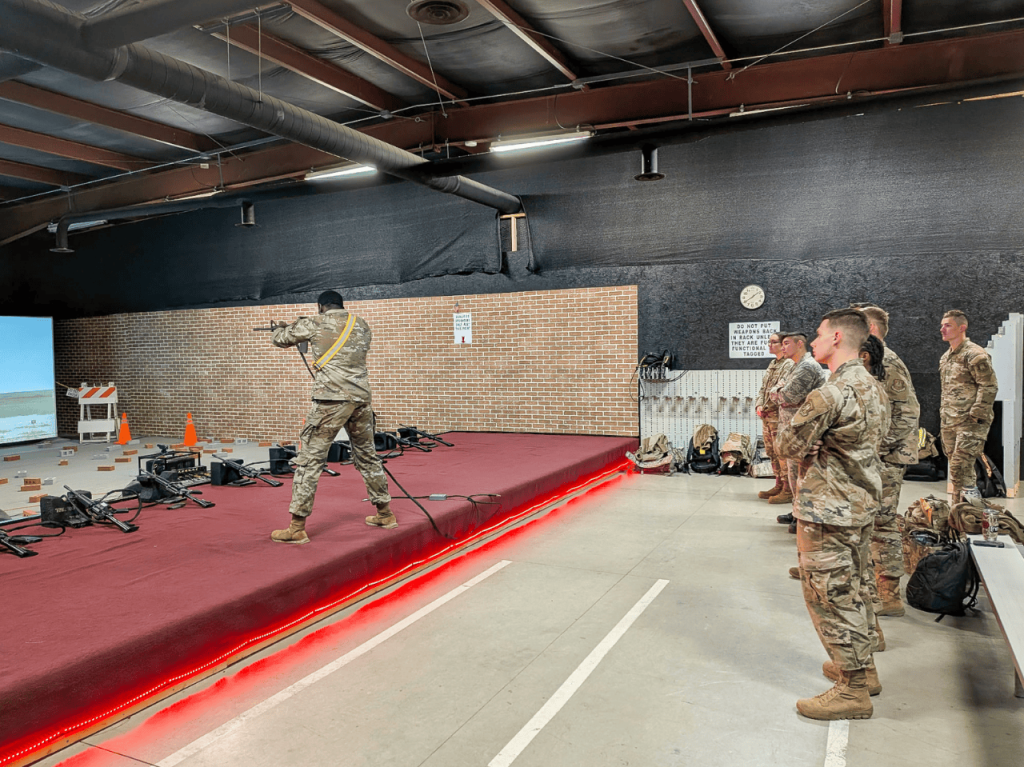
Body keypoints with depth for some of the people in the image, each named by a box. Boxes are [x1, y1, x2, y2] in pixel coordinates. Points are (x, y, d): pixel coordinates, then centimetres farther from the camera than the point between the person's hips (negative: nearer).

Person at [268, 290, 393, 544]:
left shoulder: (315, 324, 3)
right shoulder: (362, 325, 16)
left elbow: (280, 339, 14)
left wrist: (283, 327, 38)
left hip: (332, 400, -5)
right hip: (361, 399, 5)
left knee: (310, 459, 0)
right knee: (367, 456, 19)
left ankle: (297, 528, -1)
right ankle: (385, 514, 29)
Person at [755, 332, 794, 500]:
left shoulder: (789, 365, -11)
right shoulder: (772, 364, 18)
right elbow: (763, 388, 19)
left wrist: (767, 408, -16)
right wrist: (759, 405, 4)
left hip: (779, 415, -9)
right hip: (767, 416, 9)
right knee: (772, 452, 14)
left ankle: (788, 489, 2)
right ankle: (779, 485, 23)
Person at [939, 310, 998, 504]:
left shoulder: (975, 354, -11)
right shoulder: (946, 358, 17)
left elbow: (989, 387, -15)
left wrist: (974, 415, -17)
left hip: (970, 423, -8)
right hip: (950, 423, 8)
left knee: (960, 469, -14)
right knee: (958, 470, 13)